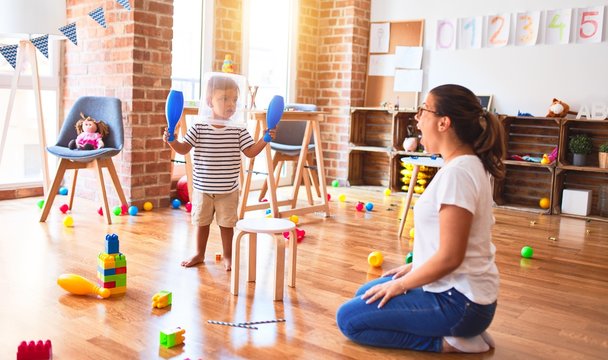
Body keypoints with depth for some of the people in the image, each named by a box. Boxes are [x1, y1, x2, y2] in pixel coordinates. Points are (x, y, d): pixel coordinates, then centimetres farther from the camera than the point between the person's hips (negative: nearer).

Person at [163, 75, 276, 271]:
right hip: (202, 188, 1)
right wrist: (172, 141, -20)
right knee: (201, 222, 16)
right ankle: (199, 254, 34)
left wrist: (264, 139, -19)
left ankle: (227, 256, 27)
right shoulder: (199, 128, -7)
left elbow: (251, 151, -6)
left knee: (226, 224, 10)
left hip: (228, 190, -1)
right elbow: (183, 149, -3)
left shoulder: (238, 130, -7)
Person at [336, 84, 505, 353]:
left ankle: (447, 342, -4)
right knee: (365, 295, 23)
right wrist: (413, 267, 14)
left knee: (348, 318, -4)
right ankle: (462, 331, 13)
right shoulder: (467, 164, 6)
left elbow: (449, 257, -24)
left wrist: (400, 285, -11)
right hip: (456, 288, 10)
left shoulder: (457, 171, -24)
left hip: (458, 301, -10)